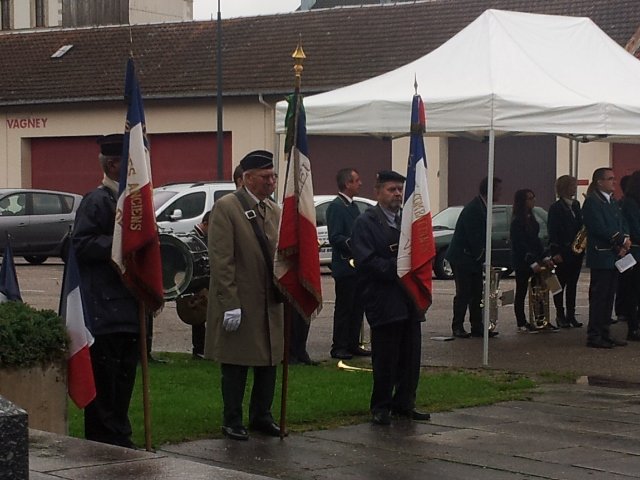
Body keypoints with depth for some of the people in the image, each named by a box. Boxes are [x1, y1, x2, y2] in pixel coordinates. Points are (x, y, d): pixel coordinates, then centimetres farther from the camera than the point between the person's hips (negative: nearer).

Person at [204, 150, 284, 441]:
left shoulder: (275, 211, 10)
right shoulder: (226, 208, -10)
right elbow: (221, 260, -14)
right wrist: (230, 304, -18)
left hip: (270, 304, 6)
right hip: (239, 303, -6)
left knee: (269, 362, 12)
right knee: (235, 366, 3)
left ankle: (261, 417, 26)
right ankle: (232, 422, 15)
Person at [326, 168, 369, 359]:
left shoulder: (352, 206, 17)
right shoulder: (336, 207, -12)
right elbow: (335, 237, -19)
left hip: (357, 266, 9)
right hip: (345, 266, -9)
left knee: (357, 307, 11)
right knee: (344, 308, -4)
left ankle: (352, 344, 18)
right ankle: (339, 347, 2)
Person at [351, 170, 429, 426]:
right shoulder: (365, 222, -3)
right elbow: (366, 260, -12)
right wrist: (397, 269, -17)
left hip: (409, 299, 6)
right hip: (384, 301, -6)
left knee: (411, 356, 8)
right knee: (385, 358, -2)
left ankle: (404, 403, 18)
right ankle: (381, 407, 9)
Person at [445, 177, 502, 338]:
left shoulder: (482, 207, 10)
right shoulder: (473, 208, -20)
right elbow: (473, 236, -22)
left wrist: (482, 256, 4)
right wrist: (480, 255, -13)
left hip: (474, 258, 9)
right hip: (462, 258, -9)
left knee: (476, 294, 8)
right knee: (463, 293, -5)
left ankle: (477, 327, 11)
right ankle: (457, 327, 2)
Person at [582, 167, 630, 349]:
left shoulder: (613, 202, 17)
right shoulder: (592, 202, -10)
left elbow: (622, 224, 13)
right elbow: (601, 228, -18)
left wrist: (624, 242, -6)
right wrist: (622, 241, -13)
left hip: (614, 257, 8)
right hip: (600, 257, -8)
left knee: (609, 296, 10)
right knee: (598, 296, -5)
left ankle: (604, 334, 16)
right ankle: (594, 336, -1)